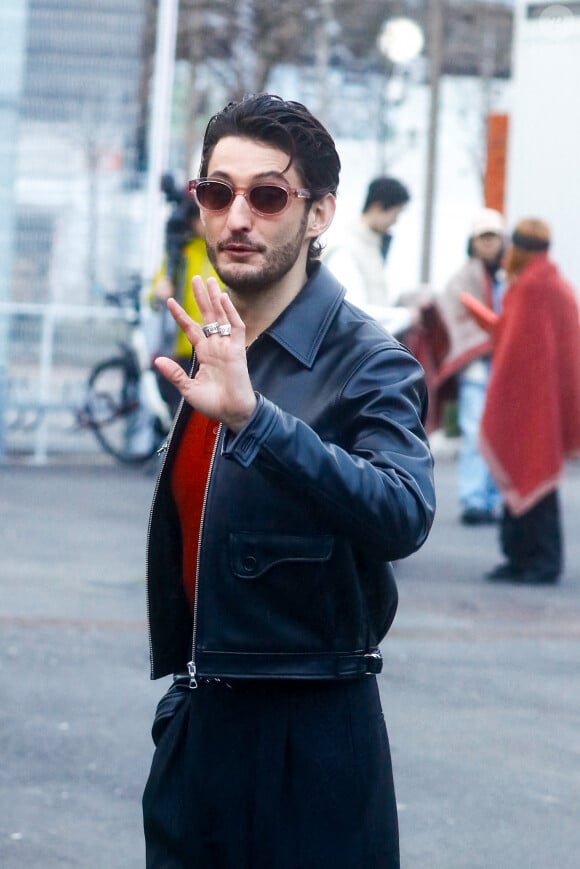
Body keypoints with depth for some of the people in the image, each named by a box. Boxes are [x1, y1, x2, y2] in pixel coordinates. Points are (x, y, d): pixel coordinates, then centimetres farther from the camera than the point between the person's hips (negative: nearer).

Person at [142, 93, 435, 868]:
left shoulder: (368, 362, -14)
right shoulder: (213, 348, 8)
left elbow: (403, 515, -32)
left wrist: (251, 415, -42)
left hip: (310, 741, -7)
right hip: (197, 724, 7)